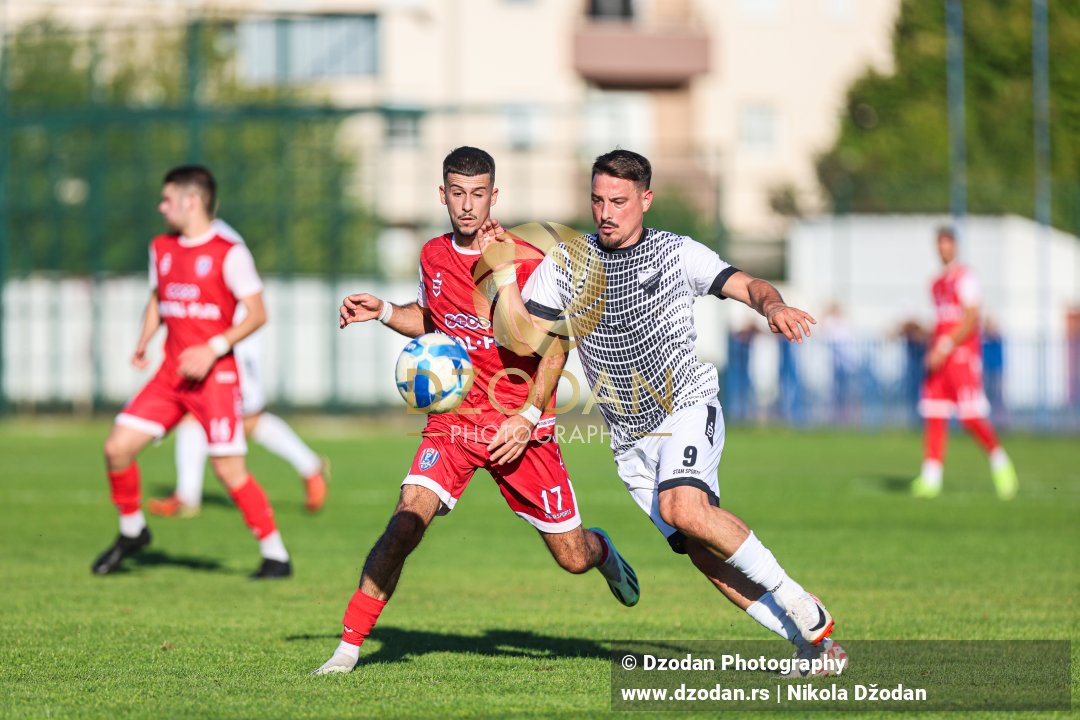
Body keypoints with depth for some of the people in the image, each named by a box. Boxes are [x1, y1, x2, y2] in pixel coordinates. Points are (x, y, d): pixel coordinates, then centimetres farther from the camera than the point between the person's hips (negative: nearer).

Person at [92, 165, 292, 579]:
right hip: (171, 374, 6)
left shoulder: (229, 254, -10)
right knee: (117, 447, -2)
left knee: (230, 469, -8)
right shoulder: (161, 249, 11)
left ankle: (276, 556, 3)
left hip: (215, 375, -6)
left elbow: (257, 313, -10)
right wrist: (143, 344, 8)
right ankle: (132, 531, 20)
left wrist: (214, 349, -19)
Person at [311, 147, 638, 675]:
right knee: (406, 522, -22)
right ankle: (349, 646, -17)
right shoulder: (433, 255, 5)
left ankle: (602, 551, 44)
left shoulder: (527, 262, -10)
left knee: (573, 558, 5)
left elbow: (555, 347, -6)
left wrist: (527, 417, -15)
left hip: (521, 426, -2)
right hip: (453, 417, 2)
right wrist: (383, 312, 5)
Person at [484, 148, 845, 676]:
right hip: (631, 439, 3)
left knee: (682, 508, -30)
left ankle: (792, 598, -14)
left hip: (687, 406, -3)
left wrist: (774, 305, -30)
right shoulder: (565, 262, 3)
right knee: (702, 552, -6)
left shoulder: (677, 253, -2)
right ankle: (808, 638, 2)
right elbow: (522, 335, -2)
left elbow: (747, 286, -8)